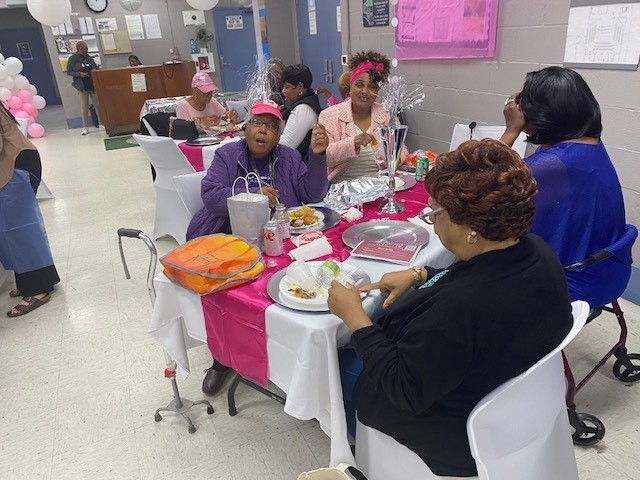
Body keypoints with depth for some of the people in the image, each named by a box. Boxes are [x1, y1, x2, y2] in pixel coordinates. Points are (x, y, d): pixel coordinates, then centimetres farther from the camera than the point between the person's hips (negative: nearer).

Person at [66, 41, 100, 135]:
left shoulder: (89, 57, 7)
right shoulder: (72, 59, -2)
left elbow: (95, 67, 18)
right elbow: (68, 71, -1)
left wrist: (95, 70, -5)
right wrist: (79, 74, -16)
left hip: (93, 85, 3)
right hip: (82, 86, -3)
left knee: (98, 104, 5)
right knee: (84, 106, -1)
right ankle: (85, 127, 5)